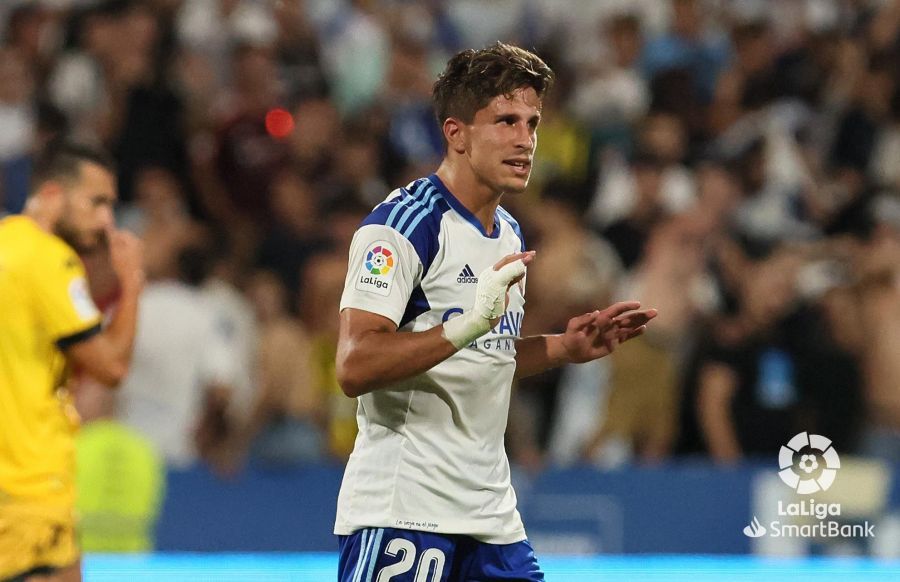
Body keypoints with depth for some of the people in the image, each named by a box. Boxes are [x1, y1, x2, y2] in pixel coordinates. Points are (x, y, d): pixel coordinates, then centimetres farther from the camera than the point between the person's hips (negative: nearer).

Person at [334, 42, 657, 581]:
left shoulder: (510, 233, 15)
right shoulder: (404, 222, -13)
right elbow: (355, 366, -22)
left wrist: (567, 347, 14)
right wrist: (466, 325, -32)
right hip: (403, 511, -8)